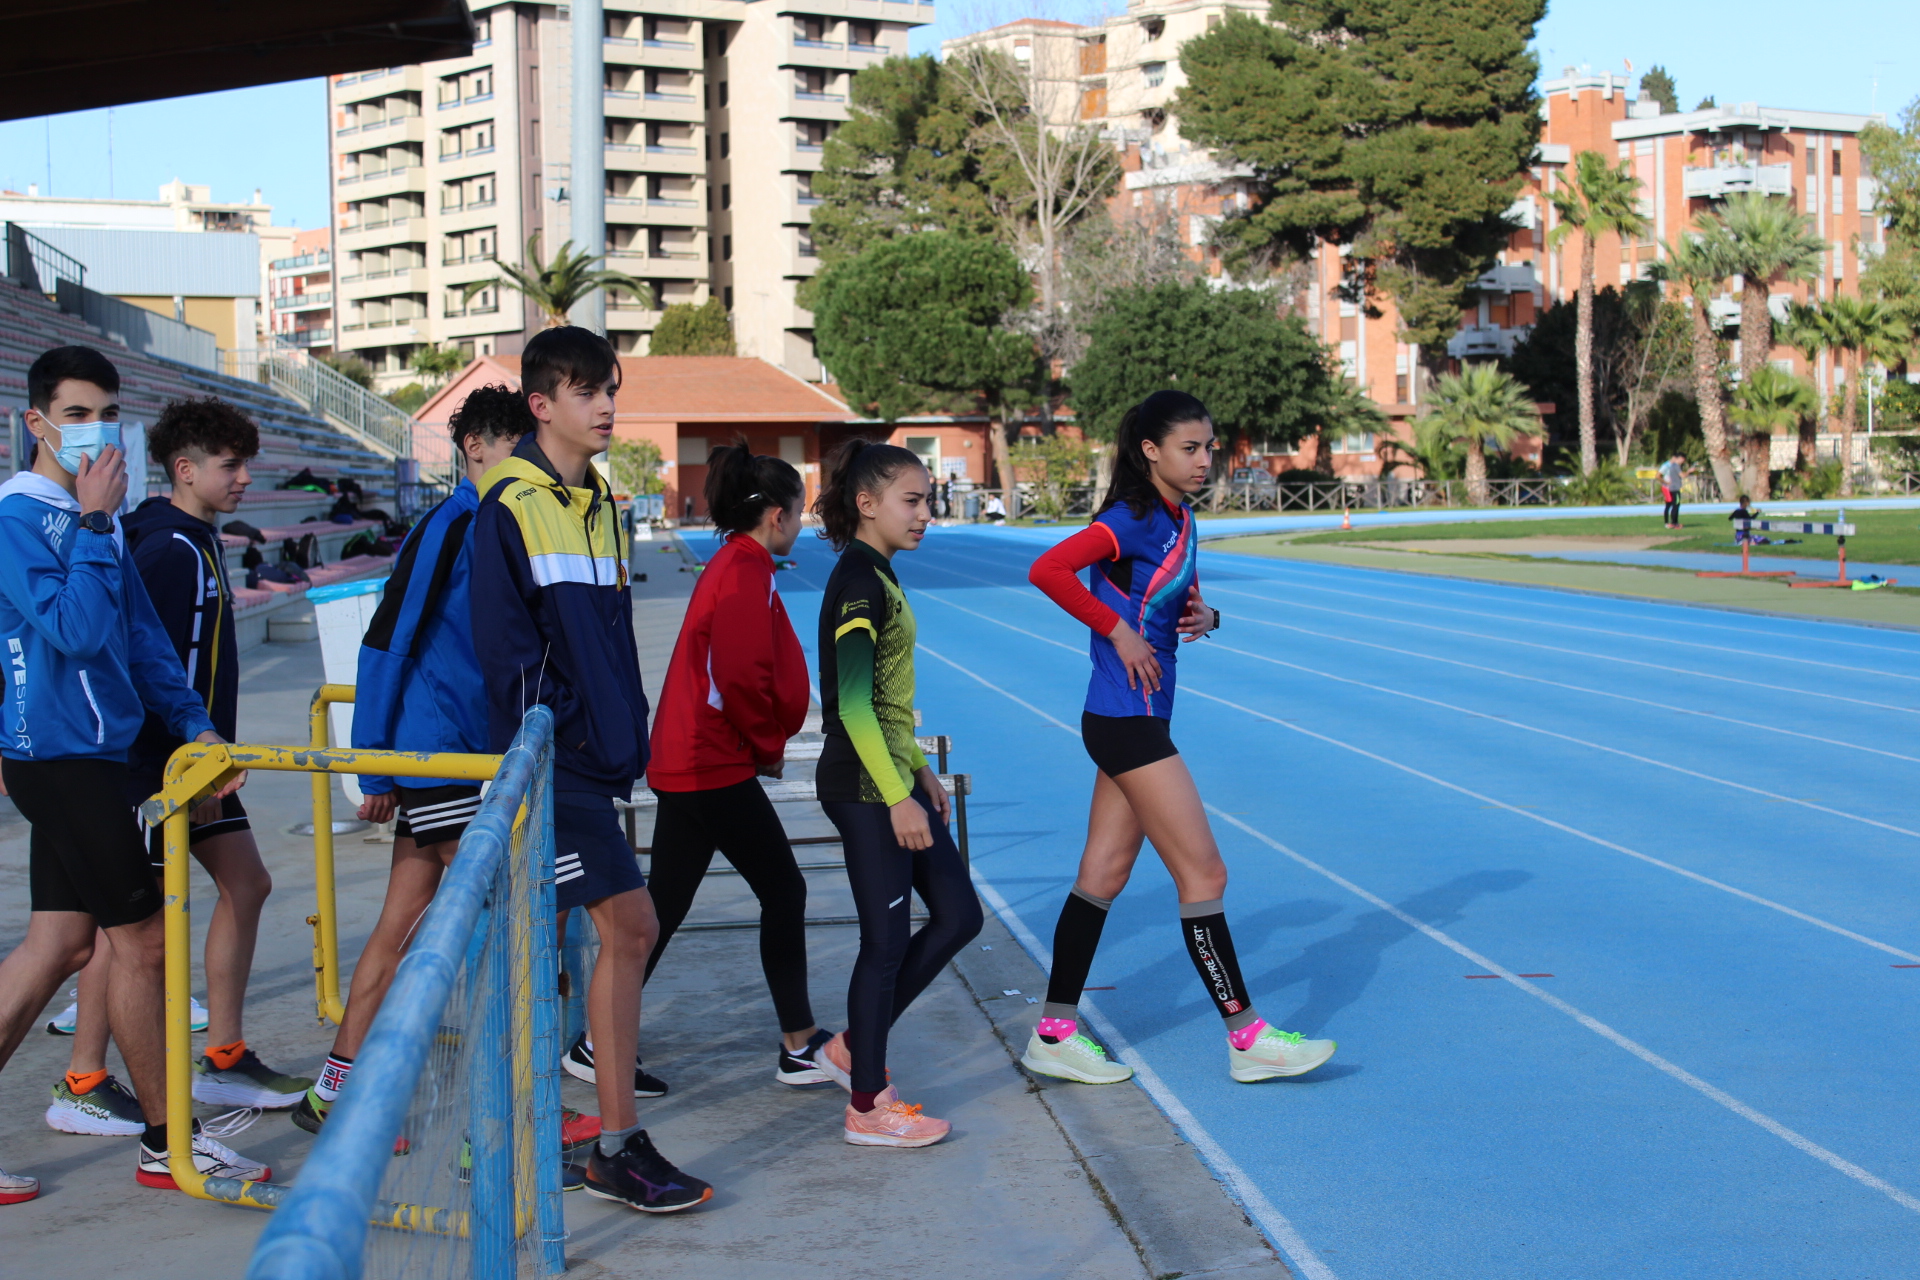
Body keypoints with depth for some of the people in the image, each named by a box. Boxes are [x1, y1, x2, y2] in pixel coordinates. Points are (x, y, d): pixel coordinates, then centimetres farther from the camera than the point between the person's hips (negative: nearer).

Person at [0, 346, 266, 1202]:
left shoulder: (93, 515, 14)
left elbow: (141, 636, 16)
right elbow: (76, 631, -23)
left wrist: (194, 724, 9)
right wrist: (94, 526, -21)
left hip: (94, 752, 9)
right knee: (143, 938, -2)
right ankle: (167, 1144, 9)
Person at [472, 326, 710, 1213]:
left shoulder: (599, 505, 16)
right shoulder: (510, 507, -9)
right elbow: (508, 645, -13)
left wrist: (629, 734, 14)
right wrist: (550, 737, -16)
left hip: (595, 757, 8)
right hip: (552, 761, -8)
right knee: (629, 926, -10)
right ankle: (619, 1149, -5)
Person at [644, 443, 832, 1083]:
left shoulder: (729, 565, 16)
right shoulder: (746, 573, -15)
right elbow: (744, 676, -22)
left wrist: (763, 743, 13)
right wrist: (769, 745, -7)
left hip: (683, 760, 10)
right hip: (717, 765, -10)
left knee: (663, 907, 12)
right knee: (784, 891, -1)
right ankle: (799, 1048, 5)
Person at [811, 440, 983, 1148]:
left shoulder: (878, 578, 13)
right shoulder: (858, 583, -17)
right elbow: (852, 703, -23)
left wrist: (919, 770, 24)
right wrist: (897, 796, -24)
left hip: (892, 778, 10)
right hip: (864, 788, -10)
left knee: (957, 914, 13)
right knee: (888, 938, -2)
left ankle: (853, 1048, 23)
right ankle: (867, 1106, 9)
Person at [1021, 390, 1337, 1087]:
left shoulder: (1180, 520, 12)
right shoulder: (1132, 520, -15)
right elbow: (1047, 569, -26)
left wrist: (1204, 617, 2)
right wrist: (1117, 629, -21)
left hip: (1139, 721, 9)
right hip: (1126, 721, -9)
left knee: (1104, 875, 11)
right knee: (1204, 874, -4)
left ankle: (1055, 1035, 16)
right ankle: (1247, 1037, 4)